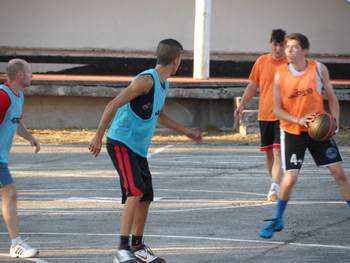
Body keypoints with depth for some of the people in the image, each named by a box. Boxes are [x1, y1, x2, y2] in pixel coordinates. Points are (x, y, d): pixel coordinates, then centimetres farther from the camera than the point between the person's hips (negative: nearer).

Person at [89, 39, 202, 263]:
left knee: (145, 198, 12)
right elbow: (114, 105, -21)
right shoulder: (147, 80, -17)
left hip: (139, 148, 10)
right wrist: (98, 137, -24)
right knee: (135, 192, -21)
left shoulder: (163, 84, 13)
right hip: (121, 142, -10)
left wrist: (186, 132, 35)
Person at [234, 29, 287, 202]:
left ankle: (274, 188, -22)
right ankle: (275, 186, 25)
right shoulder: (261, 61, 4)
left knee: (278, 152, -16)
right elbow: (252, 86, 13)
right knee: (268, 152, 11)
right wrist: (242, 105, 5)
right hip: (264, 115, 4)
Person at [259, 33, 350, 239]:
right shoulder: (280, 75, -8)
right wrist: (299, 120, -20)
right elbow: (277, 109, -5)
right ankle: (278, 220, 8)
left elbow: (332, 97, 4)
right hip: (292, 131, -1)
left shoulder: (319, 69, -5)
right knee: (290, 177, -10)